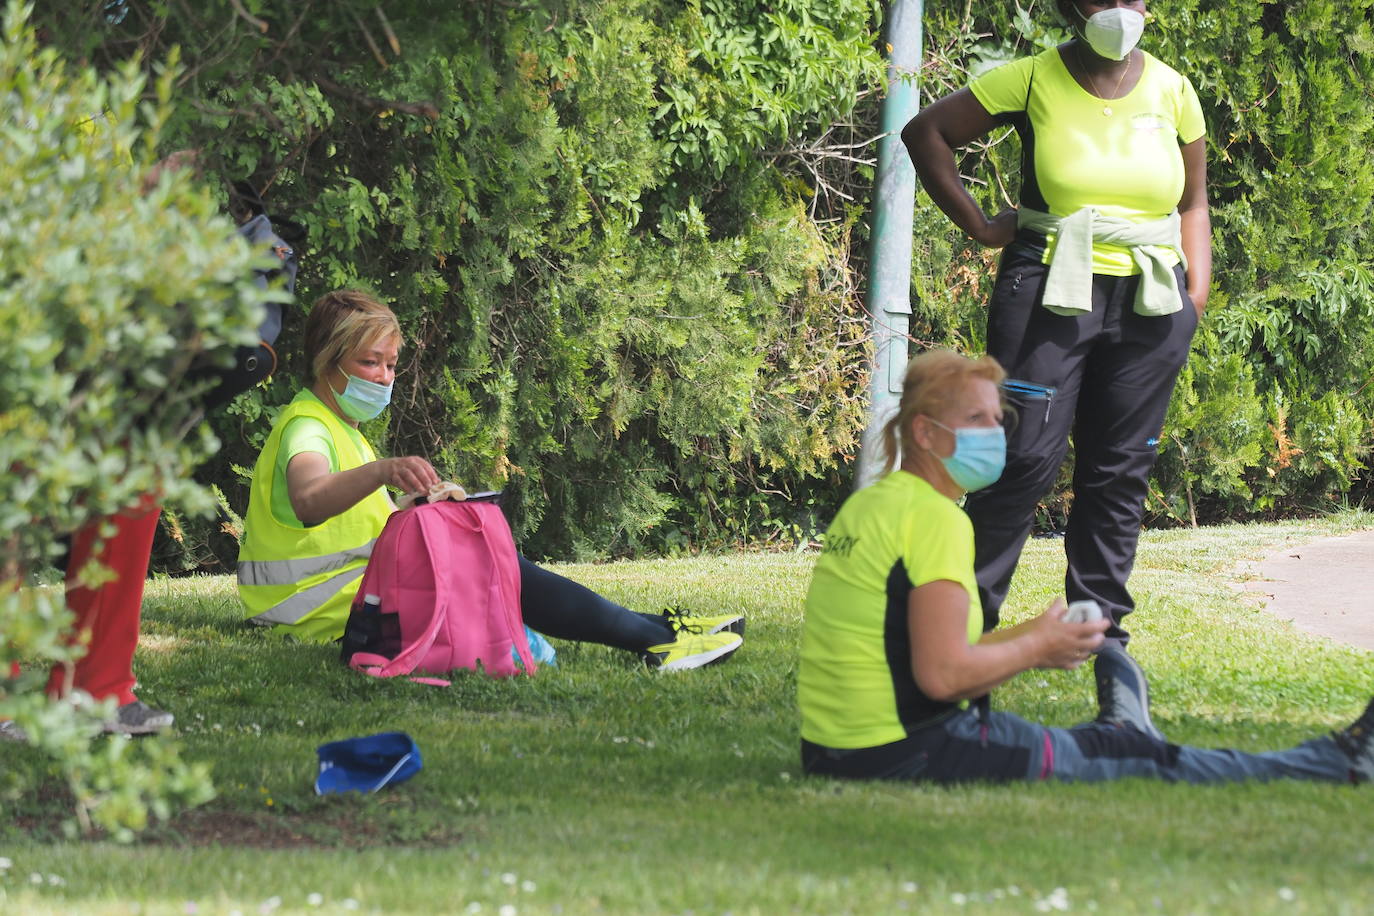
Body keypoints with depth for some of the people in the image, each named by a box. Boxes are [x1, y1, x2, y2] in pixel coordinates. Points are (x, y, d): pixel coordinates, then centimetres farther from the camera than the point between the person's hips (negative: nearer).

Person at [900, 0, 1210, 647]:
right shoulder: (1034, 80, -2)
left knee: (1121, 471, 5)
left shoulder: (1172, 91, 9)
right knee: (1027, 455, -11)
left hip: (1149, 303, 4)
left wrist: (1197, 296, 6)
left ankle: (1101, 627, 12)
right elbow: (926, 132, 4)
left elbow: (1192, 204, 18)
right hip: (1050, 295, -4)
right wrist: (977, 226, -1)